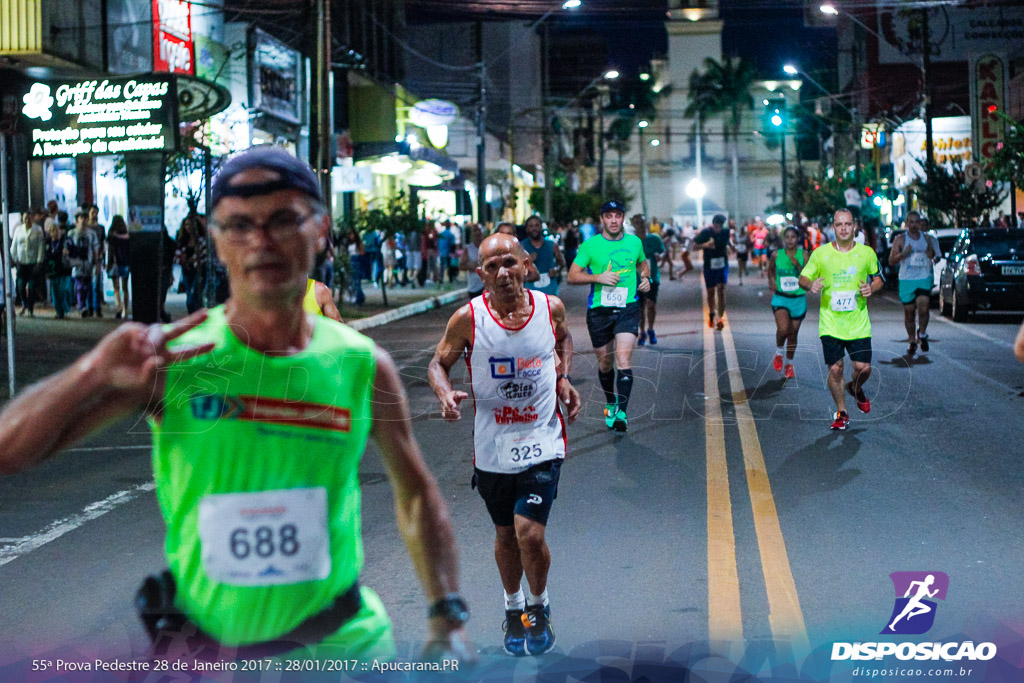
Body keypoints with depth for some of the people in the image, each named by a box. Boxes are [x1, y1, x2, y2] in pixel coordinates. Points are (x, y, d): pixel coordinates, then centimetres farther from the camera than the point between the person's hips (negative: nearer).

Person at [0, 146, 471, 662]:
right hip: (199, 652, -1)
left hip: (341, 644, 1)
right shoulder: (169, 359, -10)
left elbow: (416, 493, 9)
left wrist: (447, 618, 4)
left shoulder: (363, 366, -5)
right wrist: (92, 371, -26)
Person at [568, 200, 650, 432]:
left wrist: (645, 278, 5)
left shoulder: (634, 242, 7)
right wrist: (599, 277, -16)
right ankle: (610, 403, 35)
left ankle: (621, 412, -19)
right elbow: (572, 276, -2)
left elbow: (643, 263, 26)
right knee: (605, 362, 10)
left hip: (628, 308, 0)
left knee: (623, 358, -17)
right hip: (599, 310, 0)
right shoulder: (590, 245, -2)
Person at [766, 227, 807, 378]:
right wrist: (771, 281, 5)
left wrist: (798, 265, -22)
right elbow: (770, 269, 20)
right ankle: (778, 352, 7)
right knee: (783, 329, -23)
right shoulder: (776, 255, -1)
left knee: (793, 333, 11)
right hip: (781, 298, -1)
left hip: (798, 299, 1)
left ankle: (789, 364, 31)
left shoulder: (803, 255, -3)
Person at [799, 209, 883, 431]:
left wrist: (872, 287, -8)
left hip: (858, 324, 1)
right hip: (830, 324, -1)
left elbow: (877, 278, 15)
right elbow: (803, 278, 6)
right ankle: (841, 412, 18)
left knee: (863, 367, -2)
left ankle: (855, 388, 35)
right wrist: (810, 284, -17)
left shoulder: (867, 253, 1)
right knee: (835, 369, -2)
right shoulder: (820, 253, -2)